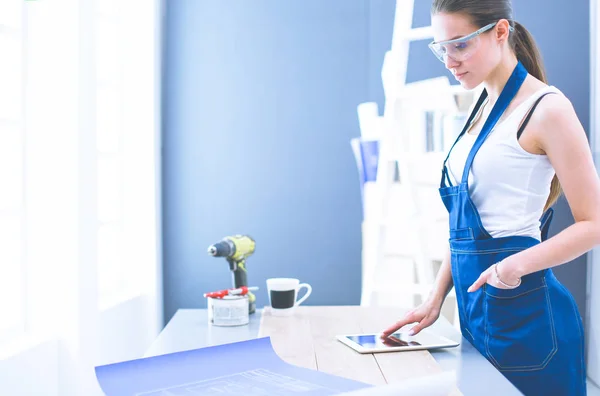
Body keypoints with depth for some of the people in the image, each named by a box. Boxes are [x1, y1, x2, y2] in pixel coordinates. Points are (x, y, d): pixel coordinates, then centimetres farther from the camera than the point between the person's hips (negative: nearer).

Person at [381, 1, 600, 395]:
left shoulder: (545, 107, -11)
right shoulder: (482, 111, 12)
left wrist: (519, 264, -26)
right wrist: (436, 298, 8)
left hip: (524, 310, -7)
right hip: (475, 308, 7)